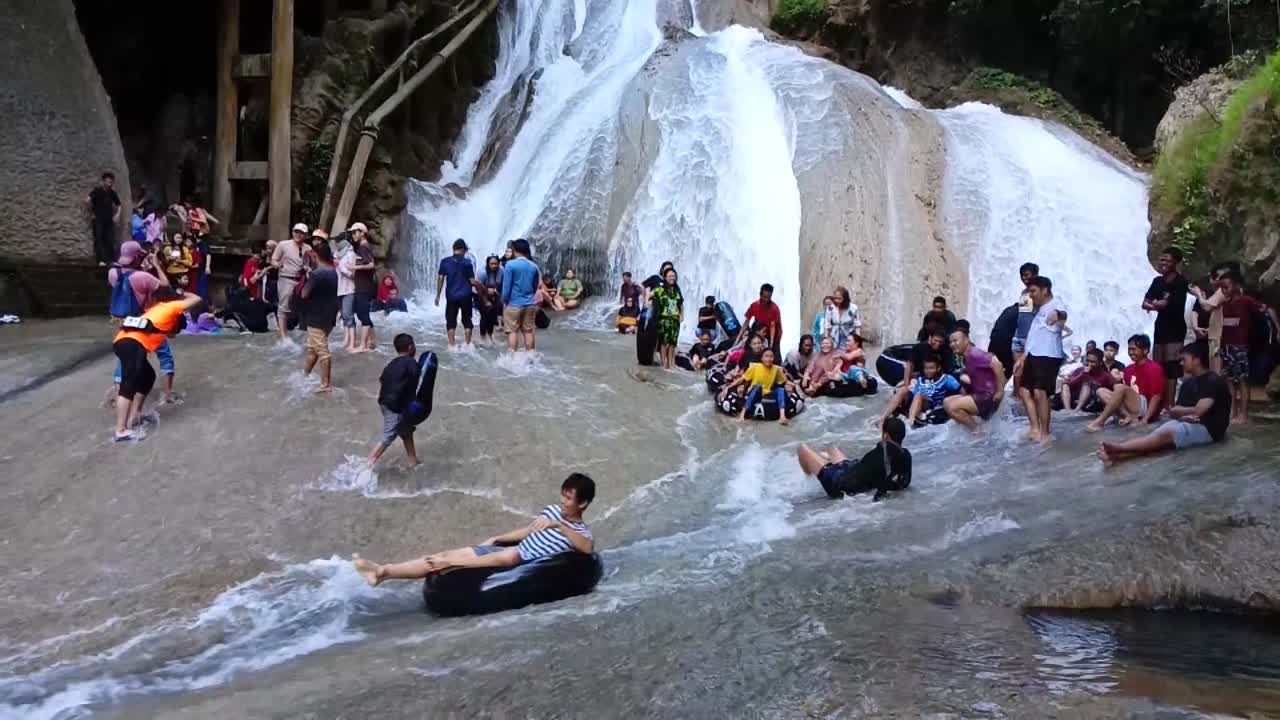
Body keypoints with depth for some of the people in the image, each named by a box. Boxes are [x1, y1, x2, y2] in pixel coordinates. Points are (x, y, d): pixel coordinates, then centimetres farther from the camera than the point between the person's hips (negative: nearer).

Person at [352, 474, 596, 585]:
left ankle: (448, 564, -24)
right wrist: (496, 538, 17)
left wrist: (558, 525, -36)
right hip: (508, 551, 6)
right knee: (451, 553, -9)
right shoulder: (552, 510, 13)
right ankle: (382, 571, -14)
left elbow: (588, 548, -31)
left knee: (510, 554, -39)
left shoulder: (582, 533, -8)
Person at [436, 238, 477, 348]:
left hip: (451, 296, 1)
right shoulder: (466, 262, -6)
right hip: (465, 296, -1)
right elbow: (472, 281, -6)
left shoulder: (445, 262, -1)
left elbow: (440, 279, -1)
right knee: (467, 320, 11)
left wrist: (438, 296, 6)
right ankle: (467, 344, 12)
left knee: (451, 321, 8)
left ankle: (452, 345, 5)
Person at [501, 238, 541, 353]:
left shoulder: (510, 265, -10)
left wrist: (504, 301, 1)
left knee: (512, 331, 0)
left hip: (514, 304, -4)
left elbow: (506, 286, -10)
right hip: (530, 304, 5)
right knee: (528, 331, 10)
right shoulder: (534, 266, 6)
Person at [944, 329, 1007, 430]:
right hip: (979, 395, 10)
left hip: (988, 397, -10)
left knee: (952, 407, -19)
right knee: (946, 402, 11)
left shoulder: (974, 354, -18)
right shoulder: (967, 357, 12)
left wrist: (1000, 391, -25)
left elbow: (997, 364, -29)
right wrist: (964, 377, 3)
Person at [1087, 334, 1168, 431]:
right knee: (1101, 391, -3)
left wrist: (1145, 419, -24)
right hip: (1132, 408, 8)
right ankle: (1130, 417, -23)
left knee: (1121, 388, -28)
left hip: (1146, 408, -8)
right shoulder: (1129, 369, 15)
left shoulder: (1153, 368, -9)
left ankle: (1099, 422, -28)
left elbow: (1157, 396, -16)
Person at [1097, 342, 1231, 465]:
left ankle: (1117, 448, -45)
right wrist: (1184, 415, -15)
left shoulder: (1213, 381, -8)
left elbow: (1198, 411, -16)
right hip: (1188, 424, 7)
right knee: (1158, 434, -23)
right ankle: (1116, 455, -48)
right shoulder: (1188, 383, 18)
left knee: (1165, 434, -30)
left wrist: (1177, 411, 2)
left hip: (1207, 429, -7)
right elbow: (1176, 409, 9)